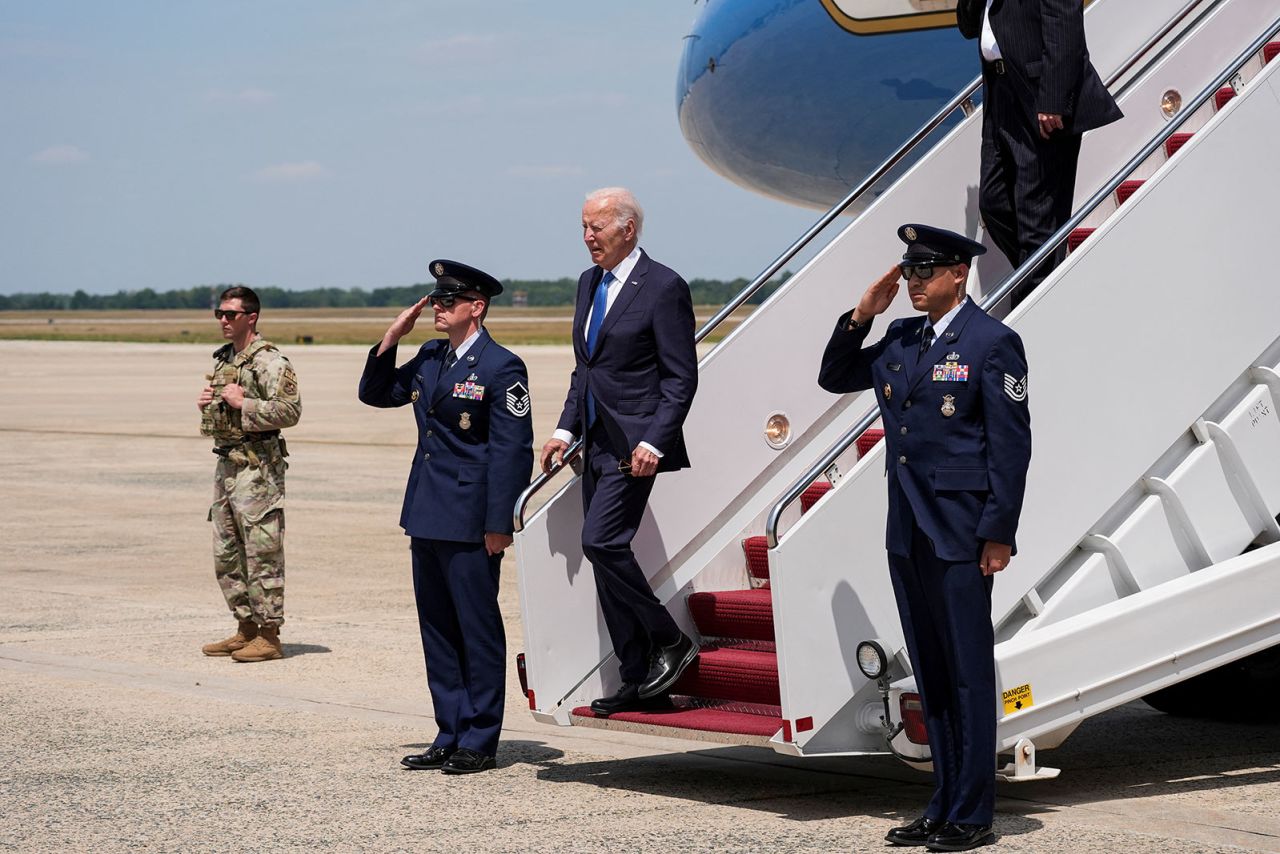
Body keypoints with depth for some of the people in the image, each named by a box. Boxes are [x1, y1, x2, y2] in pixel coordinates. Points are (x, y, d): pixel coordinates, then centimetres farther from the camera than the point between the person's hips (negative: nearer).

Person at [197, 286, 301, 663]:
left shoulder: (269, 361, -11)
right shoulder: (222, 360, 17)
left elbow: (290, 411, -20)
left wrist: (243, 404, -19)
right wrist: (205, 405, 7)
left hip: (257, 468, -9)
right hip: (226, 464, 9)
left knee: (262, 554, -6)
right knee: (226, 554, 12)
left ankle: (269, 636, -3)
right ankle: (246, 628, 21)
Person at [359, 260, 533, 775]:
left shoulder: (500, 368, -11)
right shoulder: (430, 359, 12)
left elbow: (512, 450, -13)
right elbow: (376, 394, 22)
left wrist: (499, 524, -17)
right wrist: (392, 338, 7)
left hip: (470, 521, -8)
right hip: (427, 518, 8)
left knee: (478, 629, 0)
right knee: (437, 630, 12)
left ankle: (480, 742, 7)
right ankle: (450, 737, 19)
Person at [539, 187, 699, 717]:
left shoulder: (663, 287, -10)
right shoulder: (590, 282, 14)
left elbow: (681, 377, -12)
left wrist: (653, 443, -20)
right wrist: (565, 430, 10)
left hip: (635, 444, -9)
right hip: (597, 445, 9)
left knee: (601, 541, -18)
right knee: (605, 554, 7)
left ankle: (670, 642, -2)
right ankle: (640, 682, 12)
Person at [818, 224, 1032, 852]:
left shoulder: (992, 343, -7)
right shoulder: (900, 340, 13)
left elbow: (1010, 443, -10)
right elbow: (834, 378, 23)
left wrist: (998, 534, -14)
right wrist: (860, 317, 7)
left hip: (959, 536, -7)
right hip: (907, 535, 7)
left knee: (969, 674, -2)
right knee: (931, 678, 12)